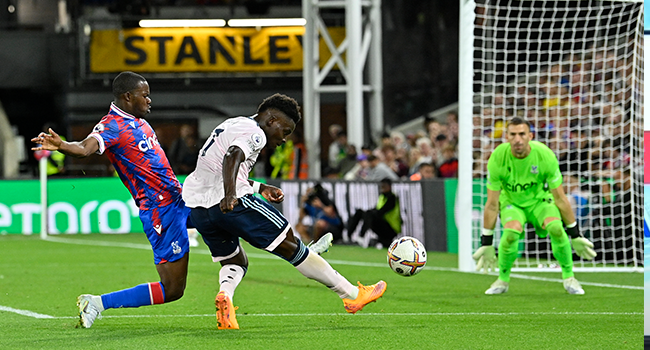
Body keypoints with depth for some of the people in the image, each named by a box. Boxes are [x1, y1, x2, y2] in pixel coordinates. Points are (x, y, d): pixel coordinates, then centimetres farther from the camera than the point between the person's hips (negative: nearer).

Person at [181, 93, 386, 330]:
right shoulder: (255, 134, -5)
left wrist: (260, 188, 39)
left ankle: (224, 295, -13)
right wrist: (230, 194, -41)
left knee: (235, 262, 21)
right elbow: (232, 157, -26)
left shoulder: (232, 125, 24)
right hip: (232, 202, -9)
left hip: (196, 205, 9)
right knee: (290, 246, 1)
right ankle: (351, 294, 6)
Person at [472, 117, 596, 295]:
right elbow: (492, 205, -15)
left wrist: (575, 236, -9)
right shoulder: (498, 158, -24)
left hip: (539, 200, 1)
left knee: (556, 228, -30)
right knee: (511, 232, -33)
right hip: (511, 202, 0)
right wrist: (486, 244, -13)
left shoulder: (545, 155, -23)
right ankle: (503, 280, -7)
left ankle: (568, 277, -7)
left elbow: (560, 198, -14)